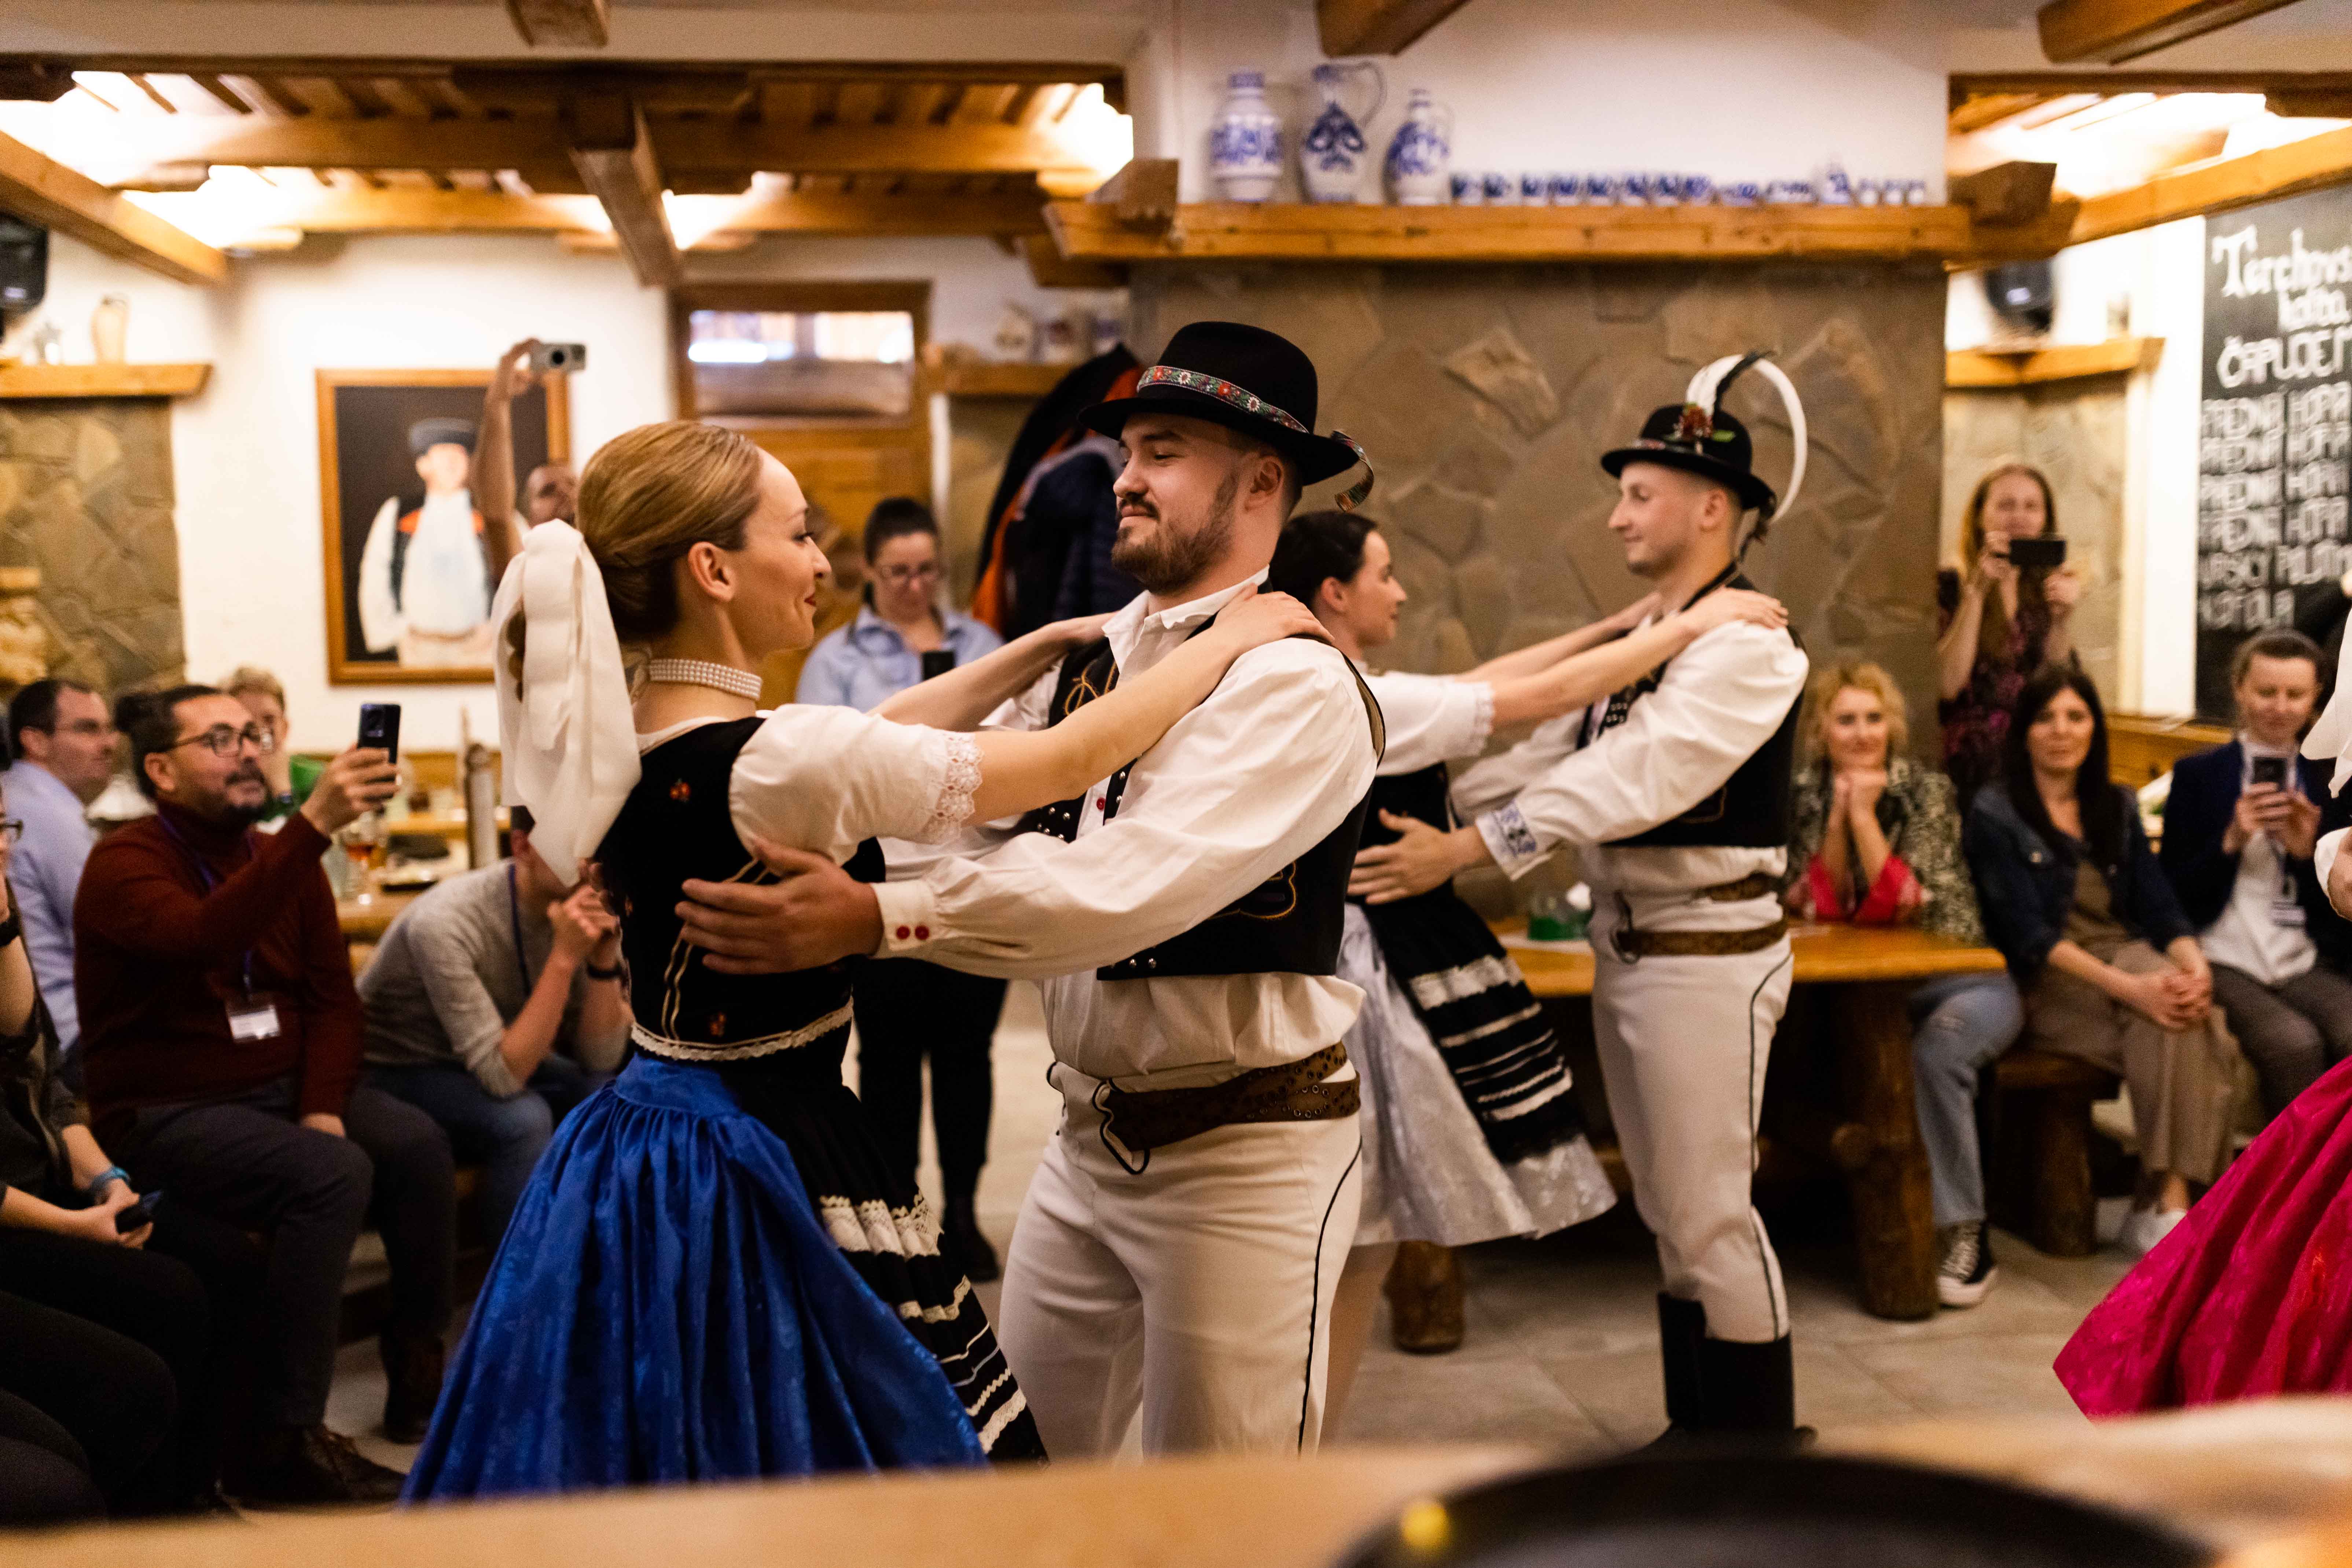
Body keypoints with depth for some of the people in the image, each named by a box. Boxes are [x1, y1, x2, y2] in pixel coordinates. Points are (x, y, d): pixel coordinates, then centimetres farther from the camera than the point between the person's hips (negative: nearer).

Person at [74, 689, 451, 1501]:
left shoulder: (282, 859, 10)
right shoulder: (124, 863, -11)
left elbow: (334, 998, 7)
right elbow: (200, 937, -34)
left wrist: (323, 1107, -10)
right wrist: (314, 824, -42)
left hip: (283, 1088, 6)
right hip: (166, 1114, -6)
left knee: (416, 1143, -20)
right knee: (331, 1174, -30)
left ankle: (419, 1372, -4)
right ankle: (286, 1442, -22)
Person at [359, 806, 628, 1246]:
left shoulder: (580, 910, -13)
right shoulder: (446, 922, -32)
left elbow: (599, 1059, -12)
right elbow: (504, 1078, -34)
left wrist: (604, 958, -28)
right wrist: (564, 958, -39)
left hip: (494, 1059, 6)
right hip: (396, 1073, -6)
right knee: (522, 1119, -31)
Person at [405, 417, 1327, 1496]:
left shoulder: (616, 744, 2)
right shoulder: (779, 762, -23)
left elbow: (866, 744, 14)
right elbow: (1068, 762, -15)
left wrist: (1049, 645, 16)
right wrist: (1228, 641, -1)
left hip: (633, 1159, 9)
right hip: (768, 1173, -9)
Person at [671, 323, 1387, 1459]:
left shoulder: (1294, 681, -18)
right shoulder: (1092, 659, 8)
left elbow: (1132, 883, -31)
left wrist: (876, 919, -38)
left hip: (1241, 1155, -7)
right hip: (1089, 1140, 8)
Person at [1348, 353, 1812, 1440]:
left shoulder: (1746, 645, -16)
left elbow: (1630, 777, -27)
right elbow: (1547, 749, 7)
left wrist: (1463, 852, -31)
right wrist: (1431, 809, -5)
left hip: (1708, 953, -9)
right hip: (1624, 942, 9)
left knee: (1709, 1210, -1)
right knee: (1668, 1208, 16)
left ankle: (1760, 1446, 15)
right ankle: (1696, 1429, 30)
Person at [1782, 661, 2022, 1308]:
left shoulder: (1928, 791, -6)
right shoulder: (1804, 796, 3)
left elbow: (1904, 905, -15)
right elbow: (1817, 908, -4)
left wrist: (1864, 814, -19)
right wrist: (1837, 818, -13)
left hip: (1960, 980, -2)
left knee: (1936, 1047, -34)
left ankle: (1962, 1233, -21)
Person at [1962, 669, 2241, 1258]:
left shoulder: (2118, 807, 18)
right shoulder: (1995, 815, 0)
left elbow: (2159, 907, 10)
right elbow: (2026, 933, -11)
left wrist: (2194, 963, -15)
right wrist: (2127, 986, -24)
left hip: (2127, 958, 5)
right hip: (2047, 984, -5)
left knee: (2189, 1016, -31)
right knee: (2171, 1032, -32)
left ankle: (2164, 1207, -29)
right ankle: (2164, 1204, -27)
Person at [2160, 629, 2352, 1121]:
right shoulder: (2198, 775, 7)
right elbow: (2172, 894, 2)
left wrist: (2308, 851, -7)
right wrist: (2231, 842, -12)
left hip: (2305, 966, 3)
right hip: (2222, 964, -2)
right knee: (2295, 1043, -31)